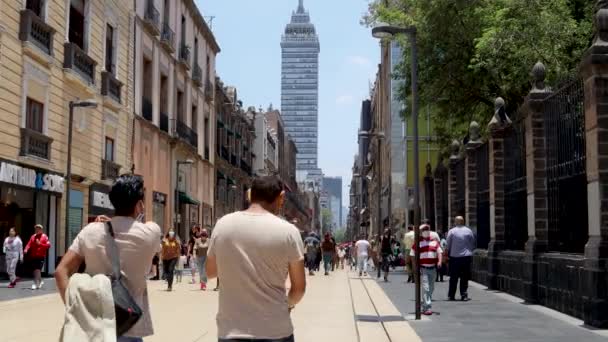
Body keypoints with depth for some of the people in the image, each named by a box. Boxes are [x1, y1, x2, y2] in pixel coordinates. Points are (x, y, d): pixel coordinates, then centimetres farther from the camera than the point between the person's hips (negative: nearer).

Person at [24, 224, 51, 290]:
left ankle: (36, 283, -11)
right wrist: (26, 249, -15)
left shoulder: (44, 237, -1)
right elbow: (29, 244, 4)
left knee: (38, 270, -15)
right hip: (33, 257, 5)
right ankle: (40, 281, 31)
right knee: (35, 271, 12)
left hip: (41, 257, -5)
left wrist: (40, 244, -18)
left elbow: (48, 245, -9)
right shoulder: (33, 237, 11)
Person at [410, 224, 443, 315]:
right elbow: (413, 255, 2)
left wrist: (439, 261, -13)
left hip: (432, 268, 5)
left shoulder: (434, 241, 11)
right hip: (423, 268, -5)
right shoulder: (417, 243, 0)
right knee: (425, 288, -13)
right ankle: (427, 307, -15)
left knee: (431, 288, 11)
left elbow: (439, 252, 5)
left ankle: (425, 306, 25)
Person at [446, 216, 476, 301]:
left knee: (453, 278, 7)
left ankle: (451, 295, 11)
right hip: (466, 256, 1)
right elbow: (473, 244, 6)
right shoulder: (469, 231, 2)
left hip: (454, 257, -1)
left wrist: (448, 253, 12)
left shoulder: (451, 231, -4)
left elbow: (448, 245, -2)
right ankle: (464, 295, 3)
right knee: (465, 278, 7)